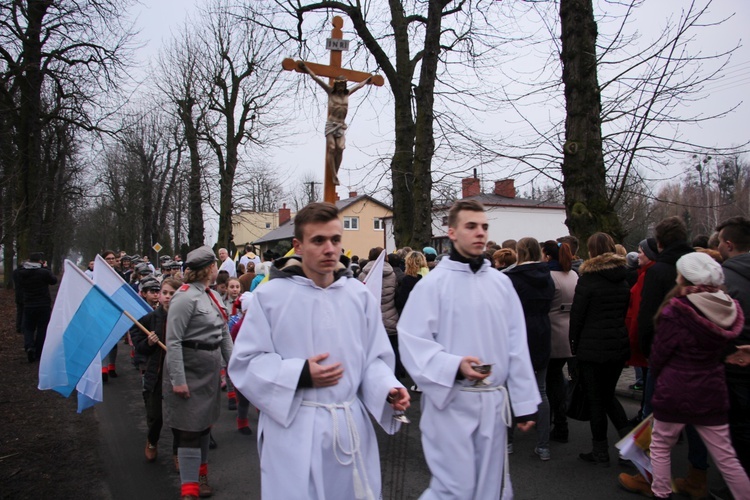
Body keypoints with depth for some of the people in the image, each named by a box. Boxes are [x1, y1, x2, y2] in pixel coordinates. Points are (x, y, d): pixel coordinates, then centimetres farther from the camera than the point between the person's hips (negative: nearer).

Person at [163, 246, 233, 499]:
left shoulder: (213, 295, 8)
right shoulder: (186, 296, -17)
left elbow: (224, 334, 14)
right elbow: (173, 341, -19)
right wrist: (177, 379, -21)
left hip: (210, 369, 8)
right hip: (190, 368, -8)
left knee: (204, 424, 19)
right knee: (190, 429, -1)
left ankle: (200, 473, 37)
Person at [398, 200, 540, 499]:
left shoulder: (501, 283, 6)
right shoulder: (433, 283, -7)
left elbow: (516, 346, 8)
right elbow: (413, 342, -11)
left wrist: (525, 402, 8)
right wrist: (454, 366, -25)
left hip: (493, 401, 5)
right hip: (451, 401, -5)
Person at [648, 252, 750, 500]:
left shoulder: (675, 312, -20)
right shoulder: (728, 310, -2)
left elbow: (658, 355, -11)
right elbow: (723, 349, 11)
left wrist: (658, 373, 9)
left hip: (674, 393, -5)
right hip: (712, 392, 5)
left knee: (660, 447, 15)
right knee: (726, 456, 15)